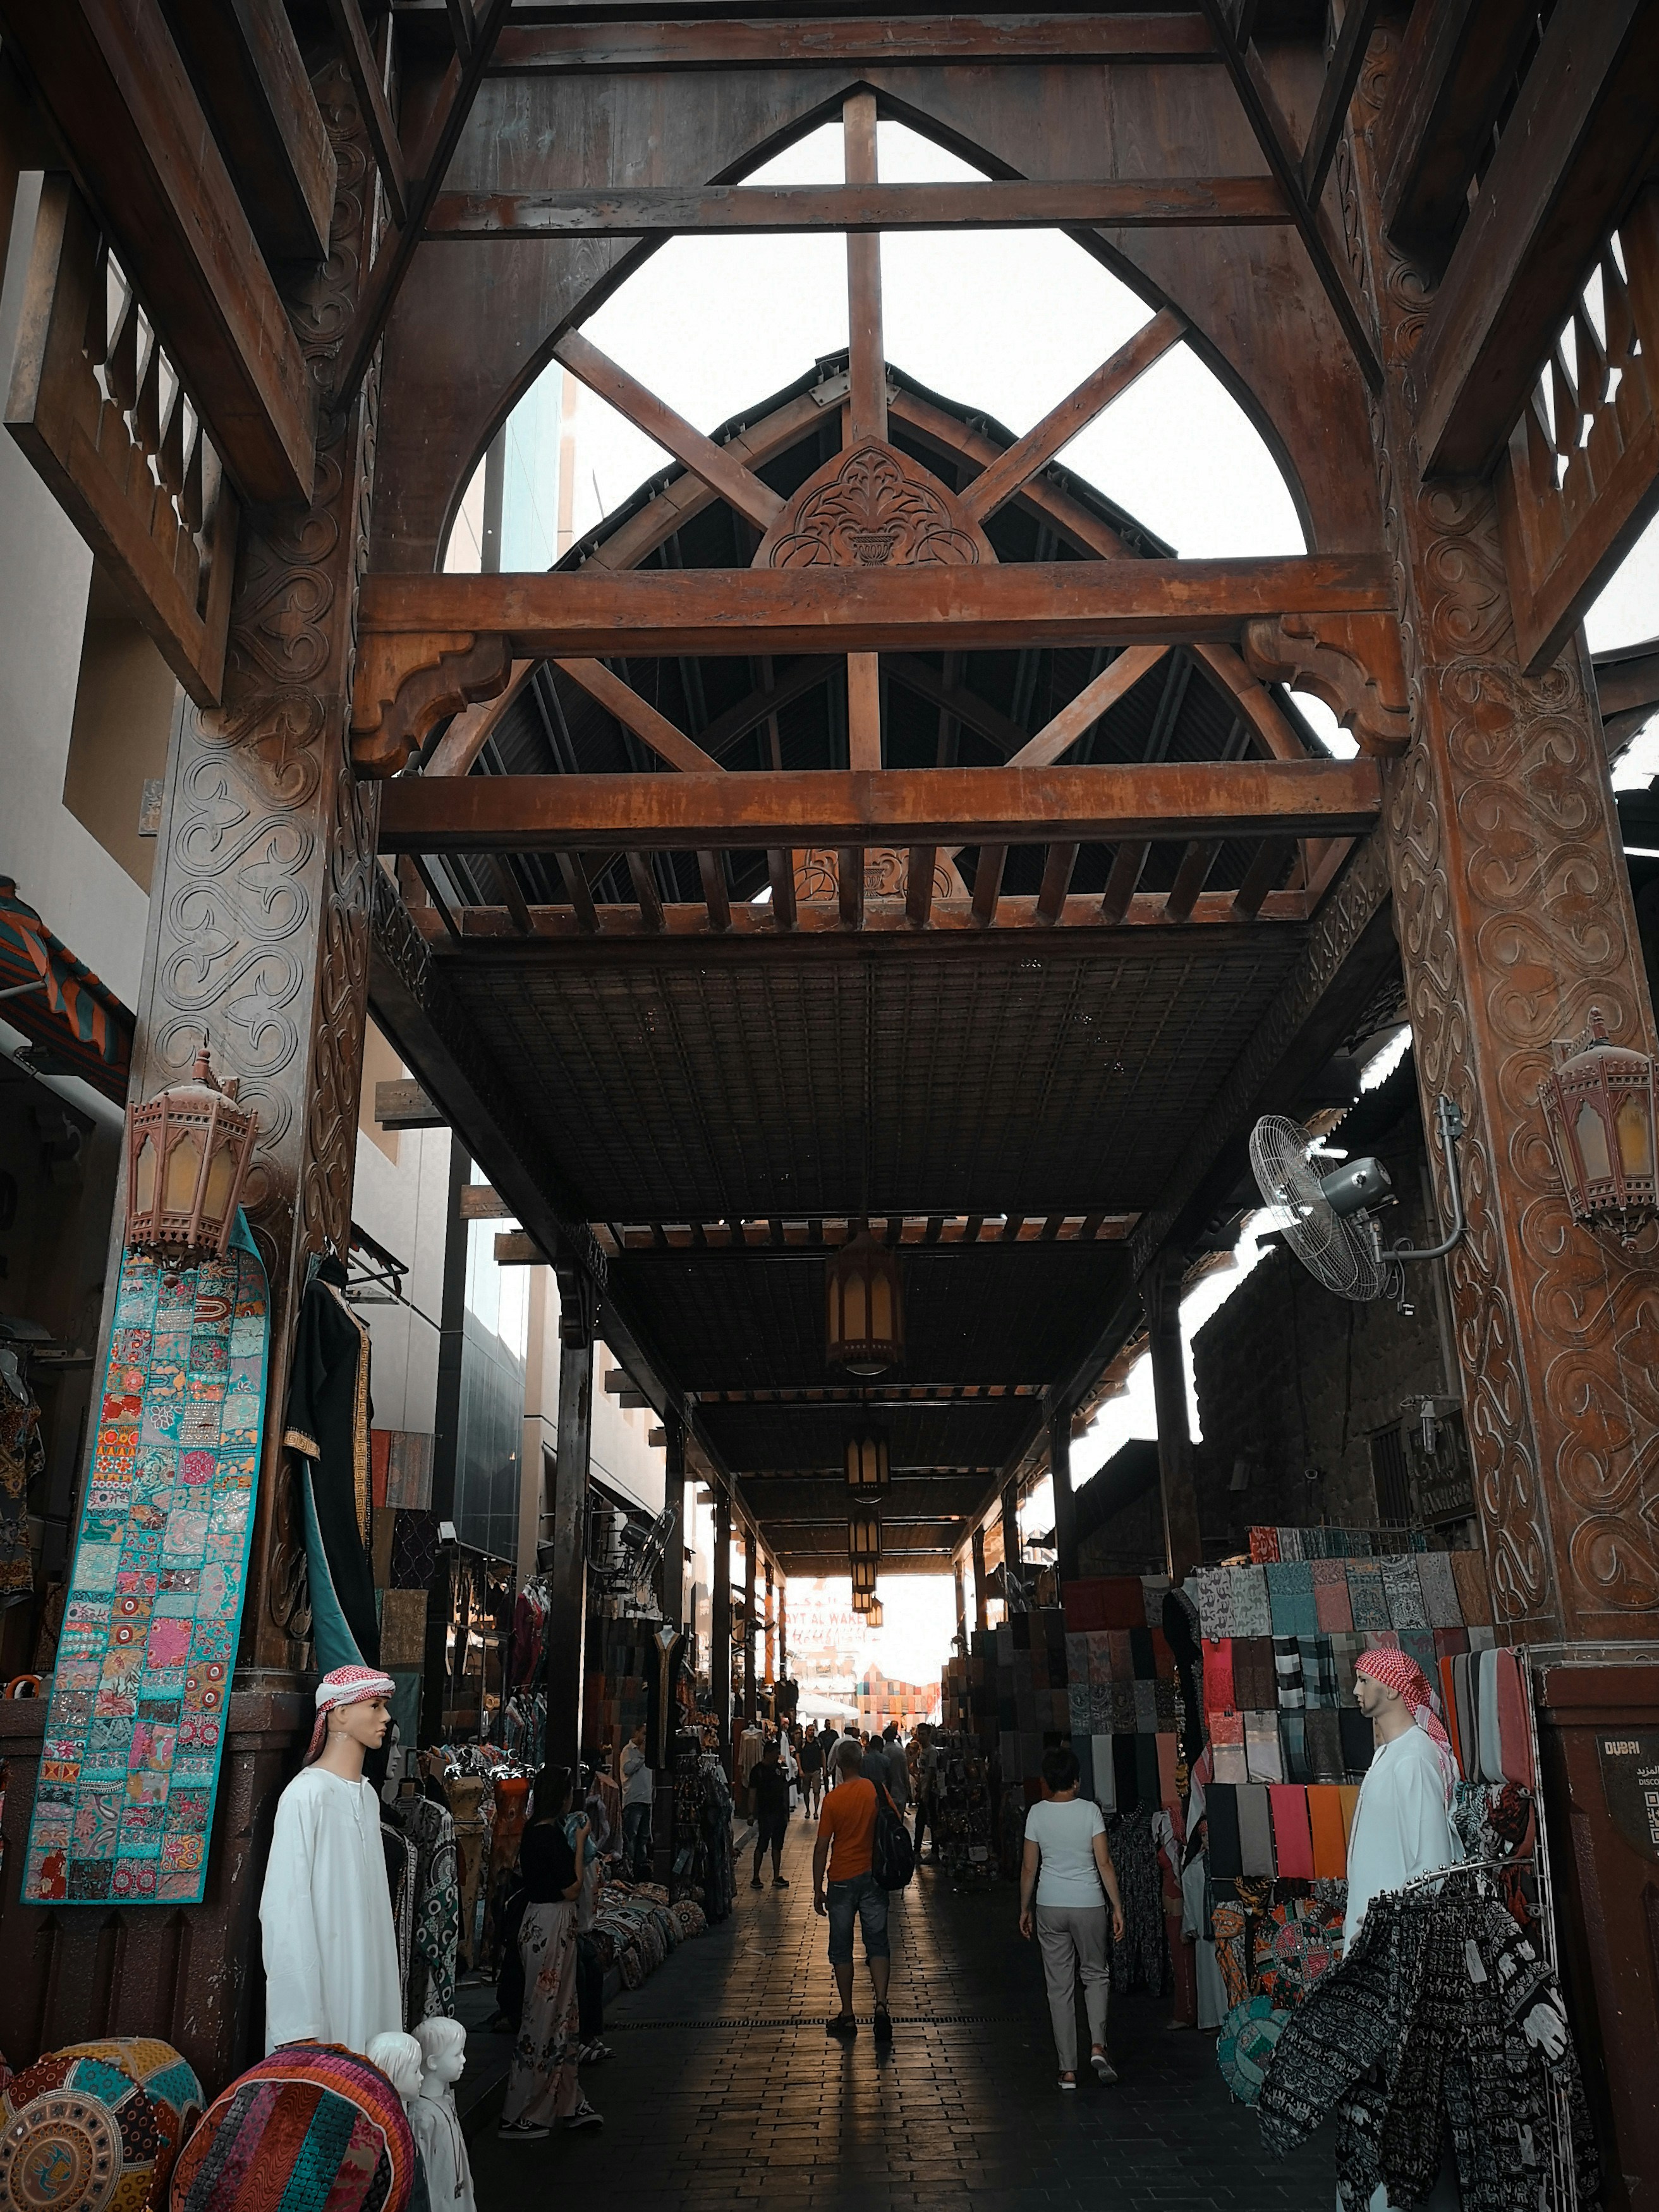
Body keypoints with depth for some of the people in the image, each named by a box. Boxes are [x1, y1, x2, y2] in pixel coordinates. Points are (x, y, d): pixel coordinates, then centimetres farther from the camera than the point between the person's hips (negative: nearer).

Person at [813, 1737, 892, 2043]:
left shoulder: (833, 1799, -13)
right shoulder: (877, 1791, -4)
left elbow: (822, 1847, -10)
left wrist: (818, 1889, -1)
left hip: (842, 1880, -2)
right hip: (873, 1877, 2)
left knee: (841, 1949, 10)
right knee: (877, 1944, 7)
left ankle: (847, 2016, 14)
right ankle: (881, 2004, -11)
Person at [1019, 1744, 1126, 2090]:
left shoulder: (1037, 1813, -5)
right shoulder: (1089, 1810, -9)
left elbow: (1029, 1867, 0)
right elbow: (1104, 1863, -11)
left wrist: (1025, 1909, 12)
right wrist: (1117, 1907, -3)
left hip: (1049, 1908, 1)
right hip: (1089, 1905, -1)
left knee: (1060, 1987, 9)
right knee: (1096, 1974, 19)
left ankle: (1068, 2071, 10)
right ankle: (1098, 2045, -1)